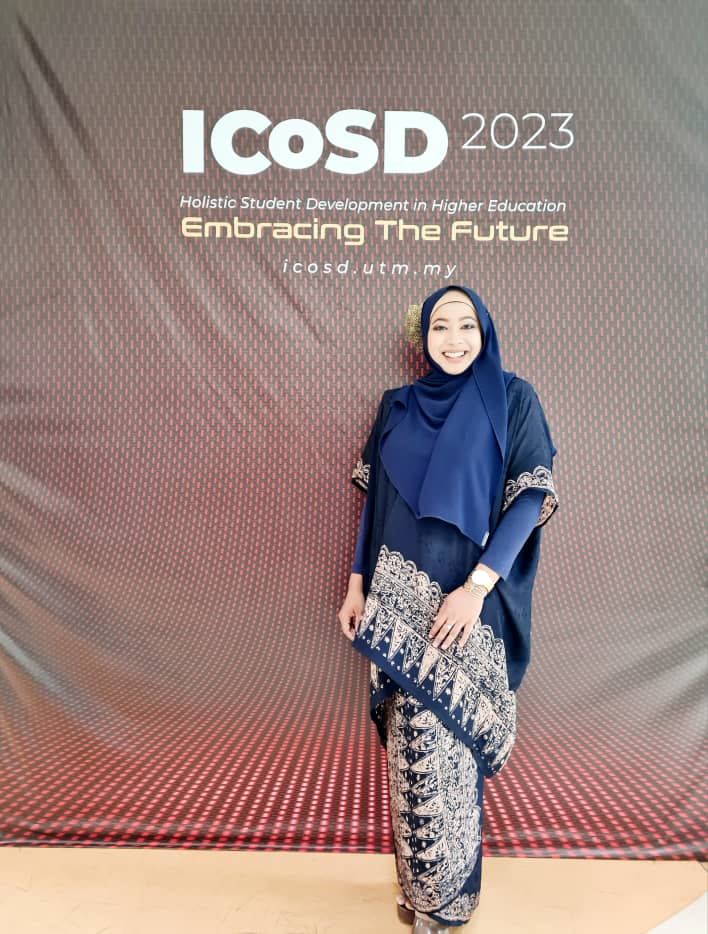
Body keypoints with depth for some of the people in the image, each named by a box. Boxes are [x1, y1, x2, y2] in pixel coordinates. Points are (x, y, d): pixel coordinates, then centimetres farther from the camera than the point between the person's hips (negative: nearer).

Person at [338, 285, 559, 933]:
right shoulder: (396, 407, 10)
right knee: (411, 741, 10)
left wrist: (476, 587, -16)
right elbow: (374, 501, 12)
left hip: (466, 601, -3)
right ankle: (421, 882, 32)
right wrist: (357, 583, 7)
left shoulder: (512, 399, -1)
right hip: (398, 600, 3)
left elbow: (533, 497, -8)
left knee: (448, 741, 3)